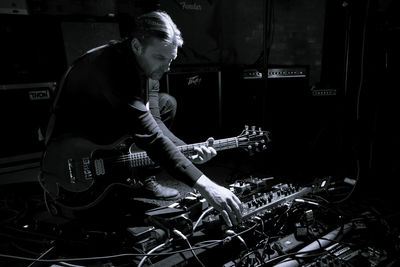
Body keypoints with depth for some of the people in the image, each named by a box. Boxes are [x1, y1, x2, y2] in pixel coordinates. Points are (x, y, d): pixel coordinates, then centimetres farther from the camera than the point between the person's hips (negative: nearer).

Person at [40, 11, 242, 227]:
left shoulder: (149, 68, -5)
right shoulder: (112, 65, -33)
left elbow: (151, 120, -6)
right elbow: (148, 135, -42)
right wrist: (203, 185, -44)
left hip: (109, 142, 8)